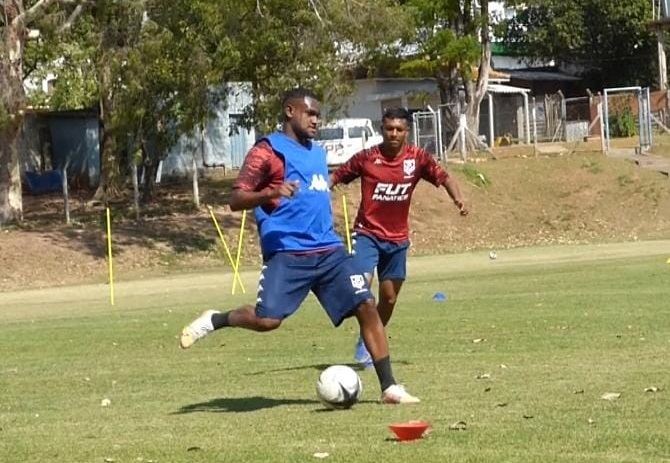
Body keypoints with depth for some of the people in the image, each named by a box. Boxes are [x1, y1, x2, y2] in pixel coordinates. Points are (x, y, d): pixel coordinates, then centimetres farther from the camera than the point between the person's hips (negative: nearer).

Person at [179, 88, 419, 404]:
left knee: (366, 307, -5)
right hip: (287, 254, -7)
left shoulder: (317, 153, 20)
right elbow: (236, 200, -9)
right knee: (267, 320, -19)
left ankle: (389, 387, -1)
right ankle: (215, 320, 10)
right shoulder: (268, 151, -3)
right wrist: (271, 192, -25)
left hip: (329, 251, 7)